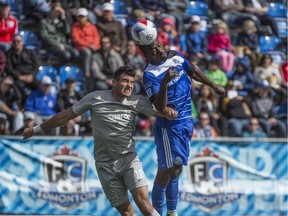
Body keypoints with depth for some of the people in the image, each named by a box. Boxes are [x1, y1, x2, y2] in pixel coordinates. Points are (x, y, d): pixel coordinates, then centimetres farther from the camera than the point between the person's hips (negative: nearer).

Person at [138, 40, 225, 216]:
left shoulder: (176, 57, 0)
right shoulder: (150, 75, -21)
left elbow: (193, 71, 21)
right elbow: (160, 107, -30)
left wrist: (213, 86, 29)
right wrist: (164, 83, -44)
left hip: (186, 122, 7)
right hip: (169, 126, -7)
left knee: (177, 168, 14)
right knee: (166, 169, -7)